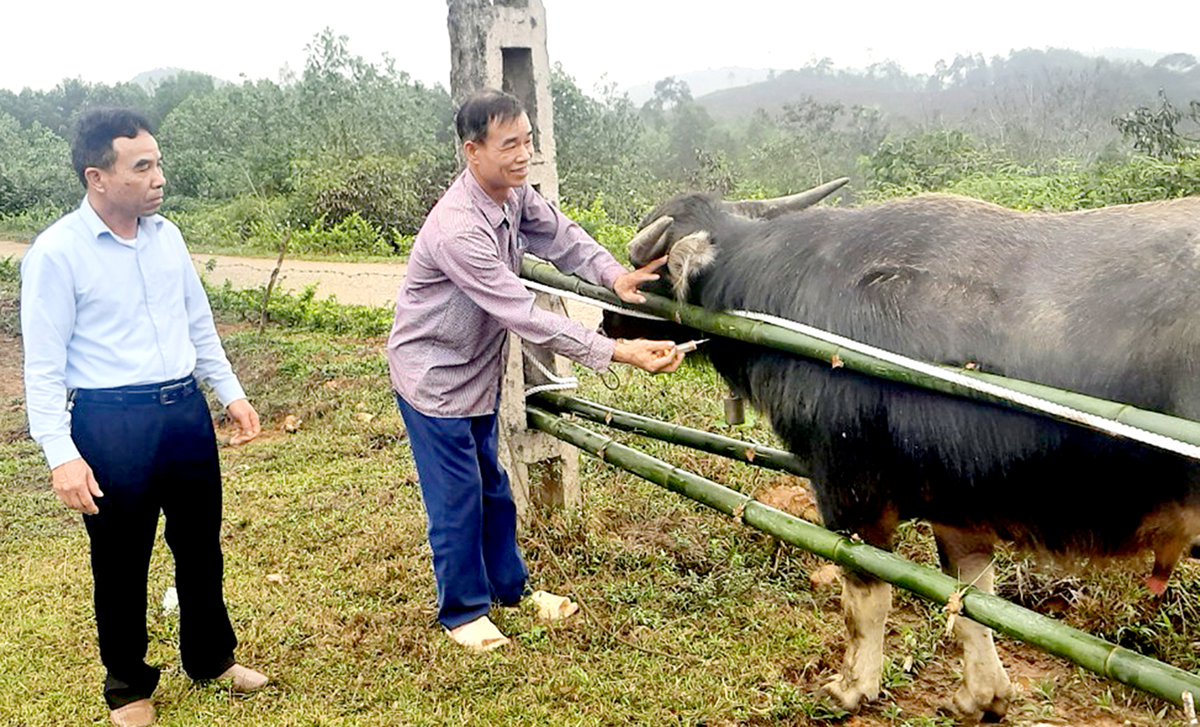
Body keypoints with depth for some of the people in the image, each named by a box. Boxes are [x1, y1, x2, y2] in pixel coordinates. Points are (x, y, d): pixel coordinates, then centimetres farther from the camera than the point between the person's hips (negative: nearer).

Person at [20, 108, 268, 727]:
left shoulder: (166, 234, 5)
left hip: (185, 409, 6)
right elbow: (43, 366, -12)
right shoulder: (56, 252, -13)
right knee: (121, 560, 10)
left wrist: (231, 393, 14)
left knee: (200, 543, 17)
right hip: (110, 423, -5)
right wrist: (61, 455, -18)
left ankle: (210, 656, 39)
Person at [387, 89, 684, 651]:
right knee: (456, 498, 4)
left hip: (479, 369, 8)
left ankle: (510, 585, 37)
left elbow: (561, 235, 7)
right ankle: (462, 610, 23)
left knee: (491, 486, 20)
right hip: (432, 377, -8)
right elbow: (525, 316, -35)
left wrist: (615, 275, -14)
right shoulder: (458, 230, -34)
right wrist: (619, 352, -36)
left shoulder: (515, 193, -7)